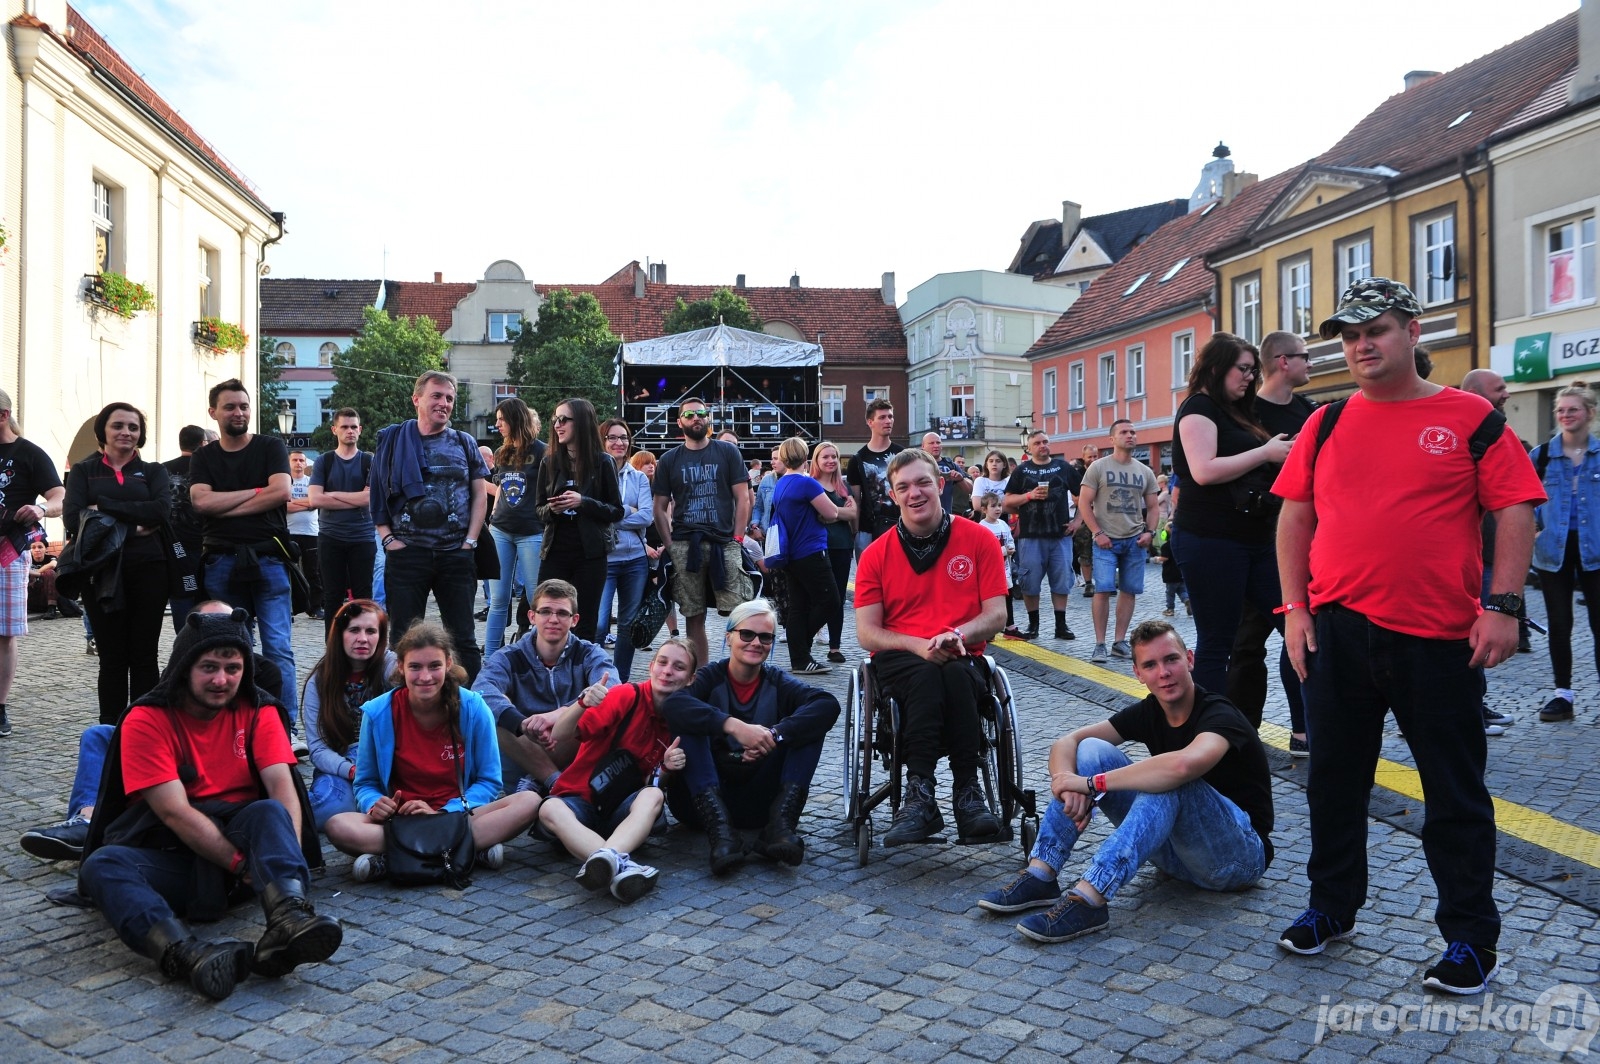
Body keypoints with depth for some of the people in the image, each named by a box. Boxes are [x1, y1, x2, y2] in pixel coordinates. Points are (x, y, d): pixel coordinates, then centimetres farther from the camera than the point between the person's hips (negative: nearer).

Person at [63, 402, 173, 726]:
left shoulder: (153, 471, 13)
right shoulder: (83, 471, 12)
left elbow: (160, 509, -8)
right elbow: (72, 517, -6)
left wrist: (104, 507, -10)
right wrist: (132, 525, -12)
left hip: (147, 568, 0)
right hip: (102, 571, 0)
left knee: (144, 656, 2)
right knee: (111, 656, 3)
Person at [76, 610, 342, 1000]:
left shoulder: (258, 711, 3)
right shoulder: (146, 720, -6)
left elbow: (282, 786, -11)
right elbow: (175, 812, -15)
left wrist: (289, 858, -29)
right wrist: (243, 865, -23)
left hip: (239, 834, 1)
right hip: (170, 856, -1)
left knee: (270, 812, -29)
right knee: (102, 865, -30)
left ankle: (289, 921, -56)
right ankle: (188, 954, -56)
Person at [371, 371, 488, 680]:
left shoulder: (464, 443, 10)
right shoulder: (393, 440, 5)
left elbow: (479, 495, 9)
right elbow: (377, 493, 5)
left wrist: (470, 541, -2)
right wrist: (388, 538, -5)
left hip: (456, 554, 1)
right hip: (406, 552, -1)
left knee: (463, 637, 5)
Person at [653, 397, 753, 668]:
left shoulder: (727, 452, 9)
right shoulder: (669, 460, 12)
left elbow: (742, 498, 5)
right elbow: (660, 508, 11)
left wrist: (737, 539, -4)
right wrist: (669, 545, 0)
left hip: (724, 544, -1)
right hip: (684, 547, 2)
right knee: (693, 616, 4)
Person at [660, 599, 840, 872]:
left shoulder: (777, 683, 6)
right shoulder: (710, 678, 1)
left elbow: (829, 705, -14)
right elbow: (672, 705, -23)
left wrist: (775, 735, -29)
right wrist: (733, 726, -36)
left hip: (761, 802, 2)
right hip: (706, 798, -1)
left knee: (807, 723, -12)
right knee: (689, 722, -22)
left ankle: (780, 824, -30)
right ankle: (719, 828, -37)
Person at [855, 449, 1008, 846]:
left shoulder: (978, 540, 4)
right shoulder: (876, 555, 4)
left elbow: (996, 614, 1)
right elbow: (867, 633, 0)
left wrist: (957, 634, -20)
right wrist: (918, 645, -18)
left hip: (962, 658, 0)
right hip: (898, 658, 0)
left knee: (955, 675, -36)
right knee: (927, 676, -35)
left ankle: (952, 794, -32)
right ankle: (920, 794, -38)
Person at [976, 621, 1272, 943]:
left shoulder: (1219, 714, -21)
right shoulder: (1148, 712, 0)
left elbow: (1183, 765, -44)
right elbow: (1066, 742, -5)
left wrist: (1094, 782, -35)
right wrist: (1068, 784, -28)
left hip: (1240, 855, -6)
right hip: (1175, 850, 6)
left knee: (1170, 779, -36)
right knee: (1091, 749, -10)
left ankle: (1088, 900, -40)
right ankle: (1039, 876, -17)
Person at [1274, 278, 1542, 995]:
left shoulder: (1470, 418, 0)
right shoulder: (1327, 424, 8)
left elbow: (1515, 512, -3)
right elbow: (1295, 514, 9)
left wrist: (1503, 605, -12)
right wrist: (1295, 606, 1)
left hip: (1439, 638, -3)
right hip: (1336, 632, 3)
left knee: (1455, 792, 7)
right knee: (1333, 778, 13)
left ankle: (1471, 938, 21)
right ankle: (1331, 908, 30)